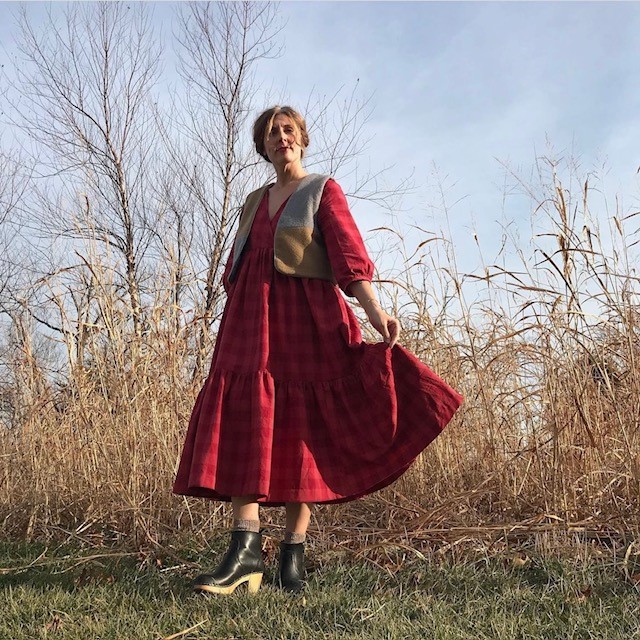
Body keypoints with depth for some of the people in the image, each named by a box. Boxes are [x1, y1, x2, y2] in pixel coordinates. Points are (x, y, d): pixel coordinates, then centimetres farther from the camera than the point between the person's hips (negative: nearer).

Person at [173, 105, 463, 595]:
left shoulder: (323, 190, 6)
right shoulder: (255, 202, 22)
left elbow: (350, 254, -7)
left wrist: (375, 311, -22)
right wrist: (231, 329, 15)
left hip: (306, 321, -4)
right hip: (253, 324, 5)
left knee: (300, 433, -4)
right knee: (242, 426, -10)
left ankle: (294, 551, 4)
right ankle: (246, 548, -12)